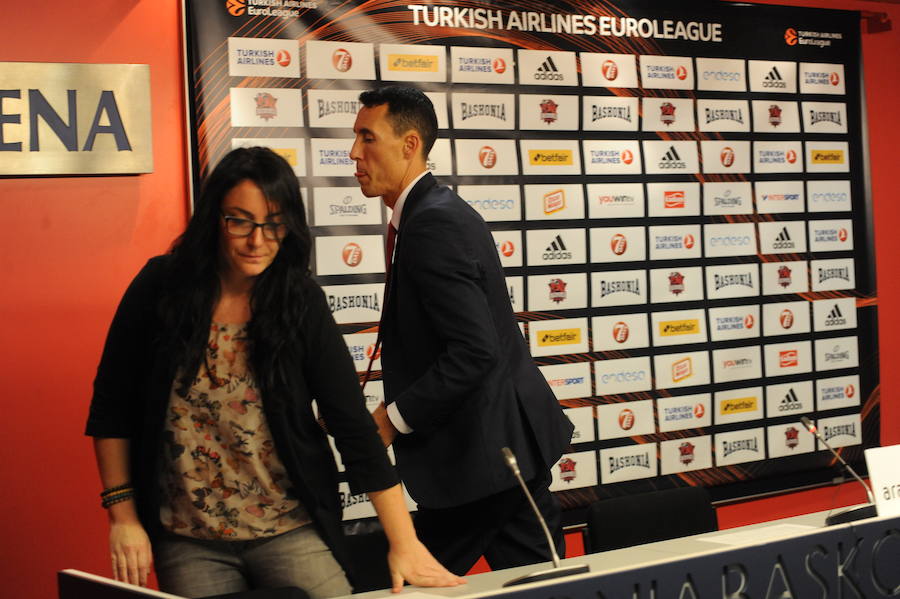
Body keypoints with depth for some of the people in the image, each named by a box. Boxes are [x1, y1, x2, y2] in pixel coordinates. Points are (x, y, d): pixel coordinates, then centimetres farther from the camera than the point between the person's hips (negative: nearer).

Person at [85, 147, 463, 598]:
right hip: (186, 542, 1)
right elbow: (111, 408, 3)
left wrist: (404, 542, -12)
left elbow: (353, 425, -8)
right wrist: (122, 514, -2)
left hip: (290, 532, 0)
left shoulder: (302, 304, -7)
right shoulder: (159, 288, -6)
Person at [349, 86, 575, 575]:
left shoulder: (433, 225, -18)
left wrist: (394, 418, -16)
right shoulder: (444, 211, 13)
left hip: (482, 455, -10)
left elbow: (474, 350, -25)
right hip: (511, 442, 10)